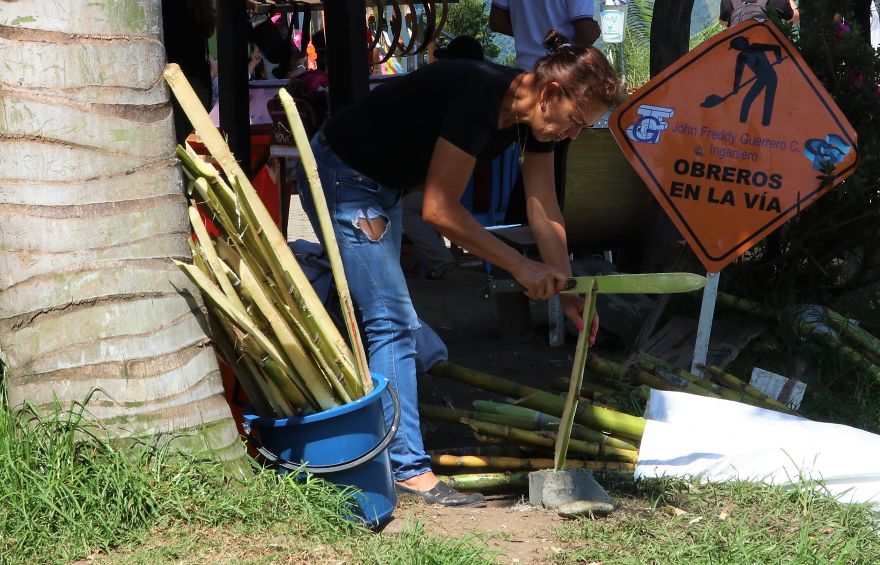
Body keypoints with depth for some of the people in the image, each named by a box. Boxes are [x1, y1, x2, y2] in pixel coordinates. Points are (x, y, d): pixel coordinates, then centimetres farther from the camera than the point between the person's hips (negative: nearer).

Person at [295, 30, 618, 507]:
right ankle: (407, 469, -7)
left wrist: (565, 288, -6)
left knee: (380, 317, 14)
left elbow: (544, 211, 0)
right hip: (341, 178, -10)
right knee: (392, 321, -11)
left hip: (382, 186, 10)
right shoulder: (480, 98, -32)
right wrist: (519, 266, -24)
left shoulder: (534, 114, -6)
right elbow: (439, 210, -29)